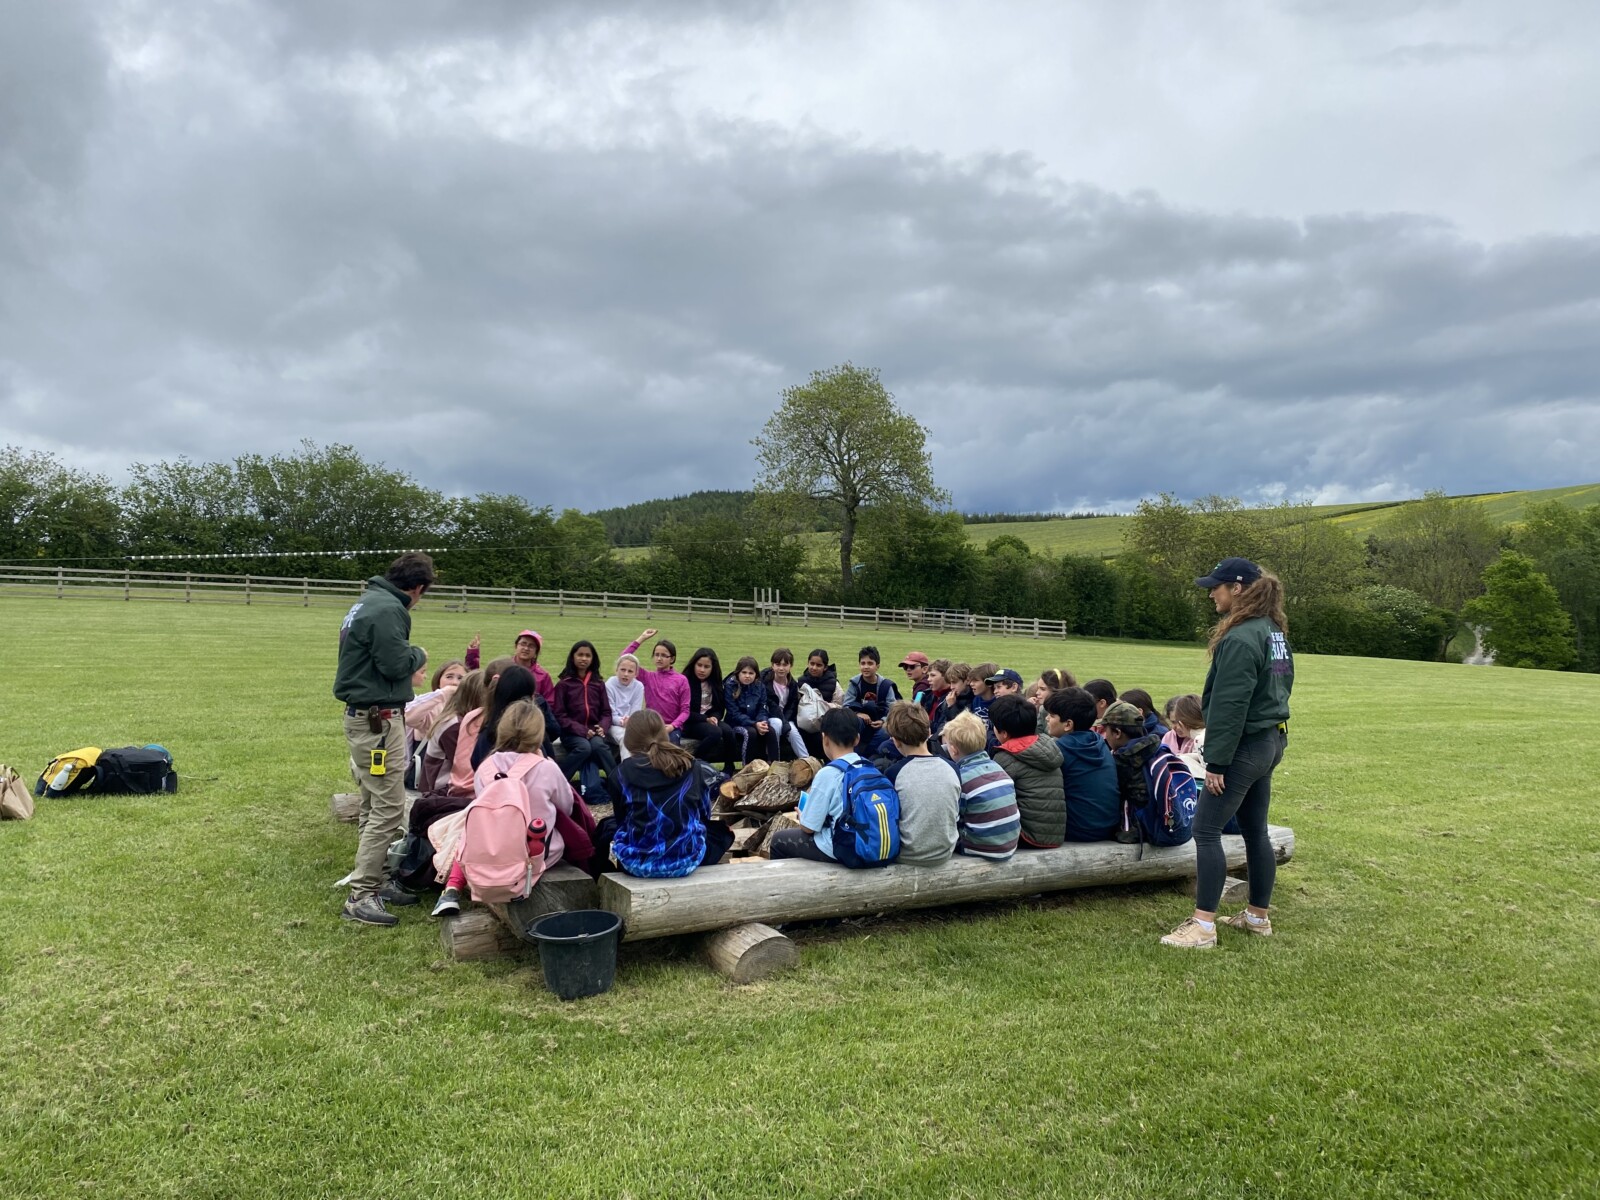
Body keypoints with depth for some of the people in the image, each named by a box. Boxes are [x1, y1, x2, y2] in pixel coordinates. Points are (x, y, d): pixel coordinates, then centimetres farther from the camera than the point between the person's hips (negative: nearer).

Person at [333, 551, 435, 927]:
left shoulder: (368, 601, 14)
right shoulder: (387, 610, -18)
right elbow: (396, 663, -20)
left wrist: (408, 663, 19)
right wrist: (419, 654, -2)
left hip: (362, 716, 11)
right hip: (378, 719, -11)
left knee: (374, 806, 17)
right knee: (388, 808, -8)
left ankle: (372, 881, 26)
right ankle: (361, 897, -4)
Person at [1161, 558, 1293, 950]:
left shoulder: (1240, 638, -20)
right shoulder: (1275, 631, 11)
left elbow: (1229, 706, -23)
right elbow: (1283, 684, 18)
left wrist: (1216, 761, -19)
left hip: (1244, 747, -10)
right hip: (1271, 741, 10)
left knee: (1206, 831, -6)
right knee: (1255, 831, 17)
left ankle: (1203, 926, -5)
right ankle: (1258, 916, 27)